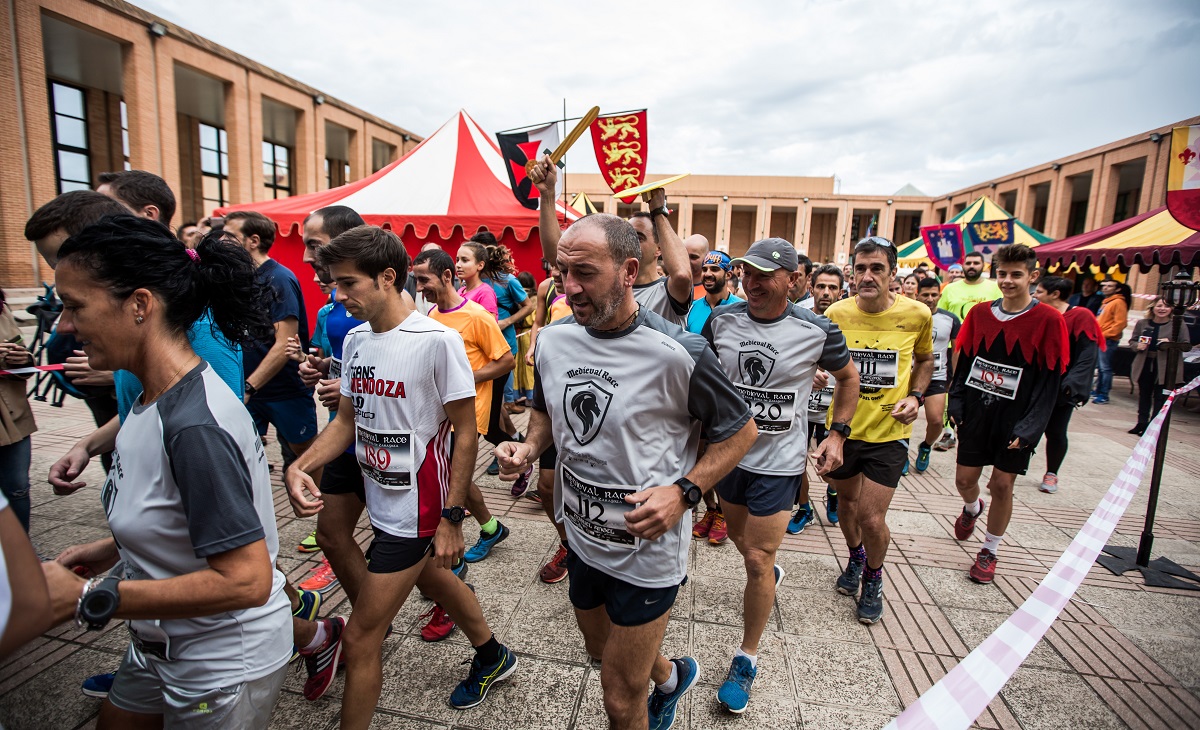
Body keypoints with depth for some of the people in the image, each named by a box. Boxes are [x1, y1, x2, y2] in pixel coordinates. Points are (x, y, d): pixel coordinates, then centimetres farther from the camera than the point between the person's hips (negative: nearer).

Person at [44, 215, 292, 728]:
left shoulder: (194, 425, -30)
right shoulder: (152, 399, -2)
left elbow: (245, 580, -30)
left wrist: (89, 598, -24)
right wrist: (113, 550, 2)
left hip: (224, 665, -8)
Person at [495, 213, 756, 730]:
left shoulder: (676, 353, -23)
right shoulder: (552, 340, -6)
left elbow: (740, 430, -11)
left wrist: (683, 492, -22)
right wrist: (529, 448, -8)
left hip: (646, 548, -6)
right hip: (581, 537, 6)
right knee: (602, 652, 31)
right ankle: (671, 675, 62)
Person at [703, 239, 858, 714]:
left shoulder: (817, 330, -14)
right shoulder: (722, 320, -8)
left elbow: (848, 377, 5)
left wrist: (837, 434, -2)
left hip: (779, 462, -4)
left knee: (757, 560, -2)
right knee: (738, 535, 24)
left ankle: (747, 658, 20)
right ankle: (770, 575, 60)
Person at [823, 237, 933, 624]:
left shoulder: (917, 314, -10)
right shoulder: (836, 313, -9)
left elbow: (925, 360, 10)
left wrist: (915, 396, -6)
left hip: (888, 432, -2)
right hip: (843, 427, 2)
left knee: (871, 519, -1)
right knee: (847, 500, 21)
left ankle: (873, 577, 31)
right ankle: (855, 557, 51)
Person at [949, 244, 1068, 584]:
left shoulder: (1048, 320, -8)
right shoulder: (979, 314, 2)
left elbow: (1050, 381, -9)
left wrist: (1029, 427, -14)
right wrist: (956, 405, -1)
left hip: (1015, 420, -3)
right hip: (977, 413, 3)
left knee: (1002, 485, 5)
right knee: (964, 479, 9)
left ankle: (990, 550, 24)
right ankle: (972, 508, 45)